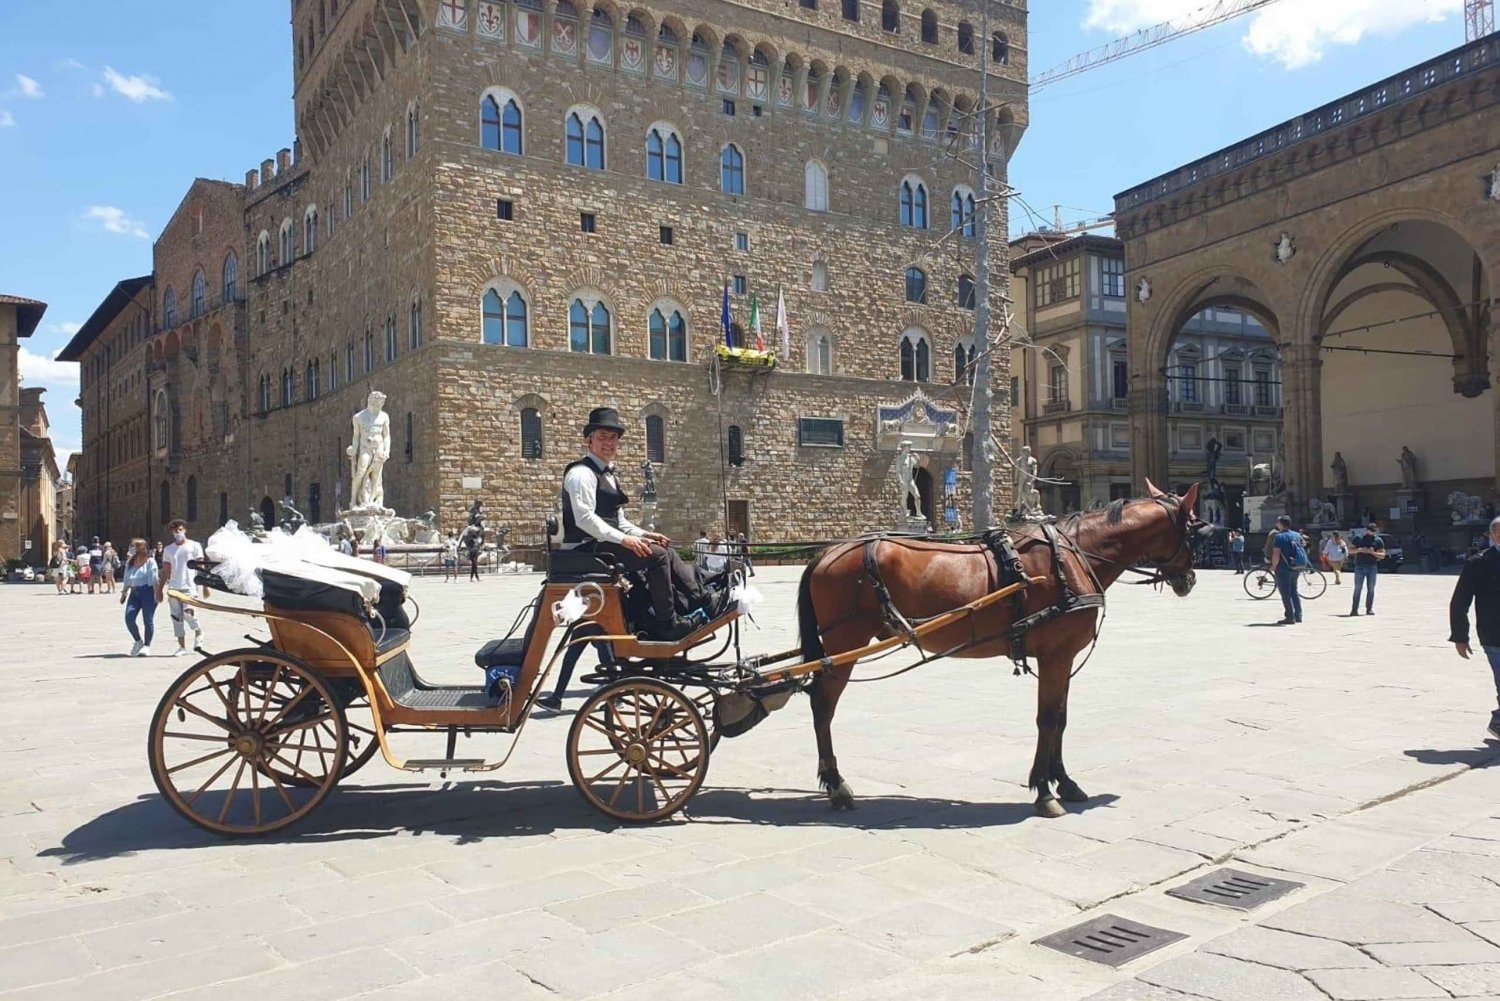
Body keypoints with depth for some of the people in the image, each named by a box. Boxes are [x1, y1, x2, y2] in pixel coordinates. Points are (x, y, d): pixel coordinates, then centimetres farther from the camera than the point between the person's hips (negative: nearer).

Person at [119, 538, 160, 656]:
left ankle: (146, 646, 8)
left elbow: (154, 578, -9)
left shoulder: (149, 561, -3)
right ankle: (138, 641, 13)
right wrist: (124, 593, 19)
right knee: (129, 618, -6)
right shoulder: (129, 562, 16)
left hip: (147, 591, -6)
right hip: (134, 592, 6)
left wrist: (156, 593, -15)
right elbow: (127, 580, 22)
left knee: (148, 620, -2)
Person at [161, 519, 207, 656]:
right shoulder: (168, 550, 14)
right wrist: (159, 590, 9)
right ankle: (182, 647, 10)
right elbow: (165, 571, 15)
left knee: (188, 613, -18)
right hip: (173, 587, 4)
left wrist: (205, 586, -4)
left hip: (189, 586, -4)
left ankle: (198, 632, 12)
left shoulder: (194, 546, 6)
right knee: (176, 617, 3)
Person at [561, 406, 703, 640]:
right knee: (657, 555, -20)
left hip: (607, 542, 10)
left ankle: (703, 601, -3)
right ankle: (666, 624, -17)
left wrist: (644, 535, 6)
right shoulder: (582, 473, -11)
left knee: (667, 552, 2)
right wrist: (623, 539, -25)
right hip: (589, 546, -10)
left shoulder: (607, 475, 21)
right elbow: (584, 518, -22)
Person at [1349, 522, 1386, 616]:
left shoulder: (1378, 541, 6)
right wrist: (1359, 549, -11)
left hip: (1372, 567, 1)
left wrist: (1372, 552, -14)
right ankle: (1354, 609, -4)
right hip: (1359, 566, -1)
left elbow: (1382, 555, 3)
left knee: (1371, 589, 2)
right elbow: (1350, 549, 7)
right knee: (1357, 588, -4)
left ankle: (1369, 609, 8)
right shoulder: (1358, 538, 7)